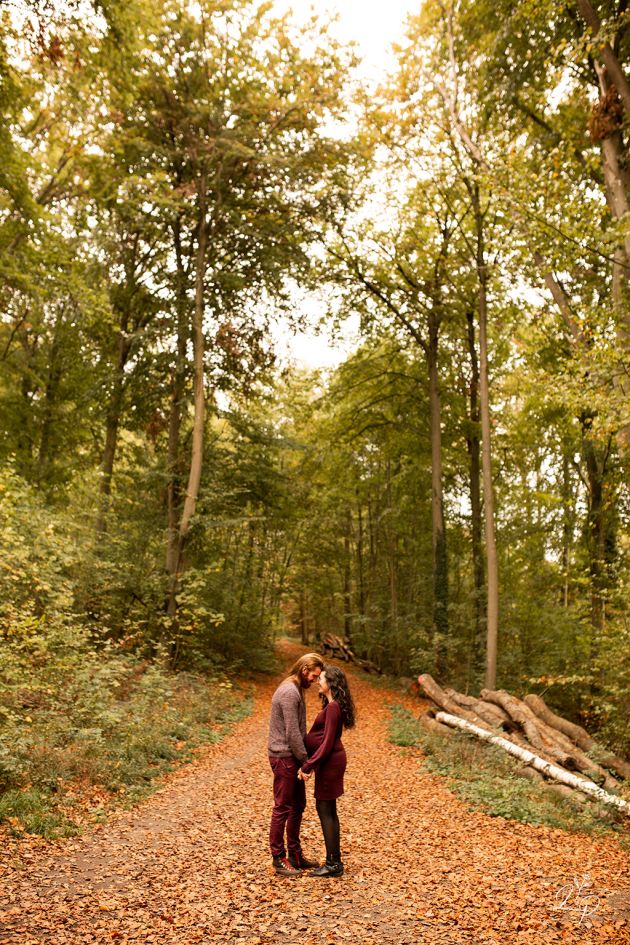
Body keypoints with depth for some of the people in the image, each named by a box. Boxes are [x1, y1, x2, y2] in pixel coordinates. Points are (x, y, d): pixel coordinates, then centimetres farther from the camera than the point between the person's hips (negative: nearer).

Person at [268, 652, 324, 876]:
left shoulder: (295, 690, 11)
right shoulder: (289, 692, -21)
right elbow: (292, 732, -22)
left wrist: (304, 758, 12)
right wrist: (305, 759, -13)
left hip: (293, 758, 10)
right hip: (284, 758, -10)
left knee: (298, 806, 17)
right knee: (282, 809, 1)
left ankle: (295, 854, 27)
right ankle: (279, 859, 12)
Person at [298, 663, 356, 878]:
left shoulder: (333, 707, -19)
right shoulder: (332, 705, 11)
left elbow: (327, 742, -22)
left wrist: (308, 765, -20)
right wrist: (310, 761, 19)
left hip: (330, 761, -10)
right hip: (330, 761, 10)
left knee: (324, 809, -2)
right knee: (329, 810, 14)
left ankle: (333, 863, 6)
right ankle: (334, 861, 22)